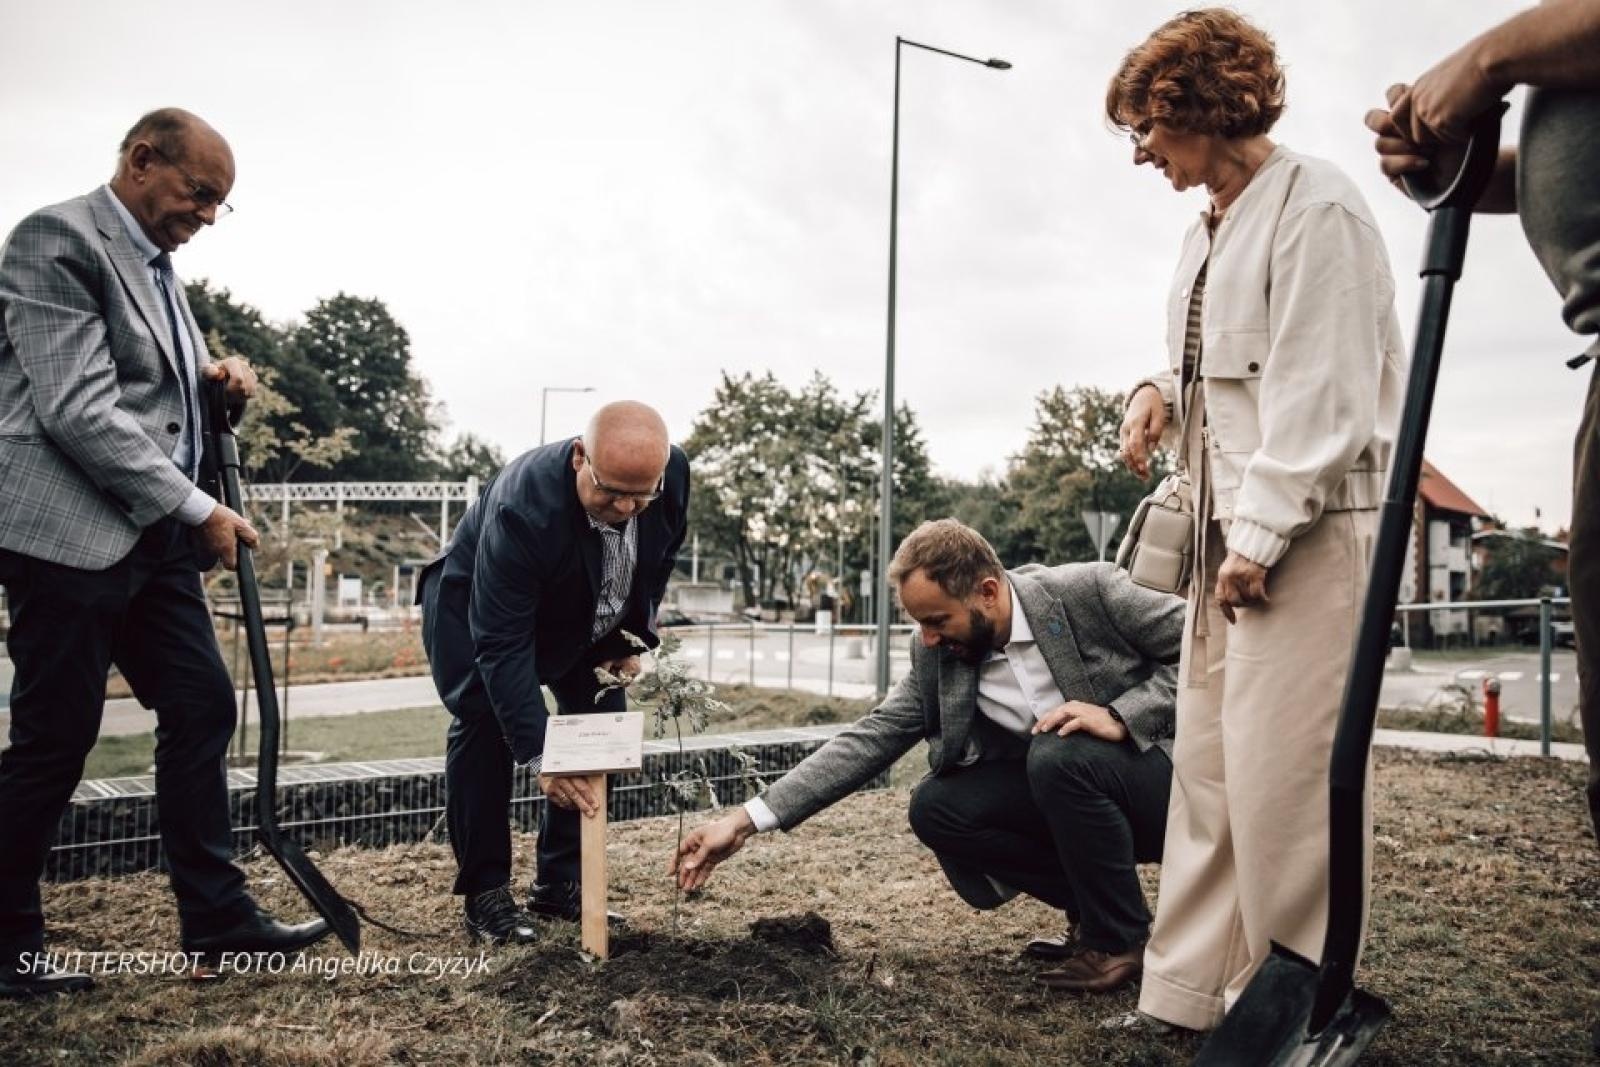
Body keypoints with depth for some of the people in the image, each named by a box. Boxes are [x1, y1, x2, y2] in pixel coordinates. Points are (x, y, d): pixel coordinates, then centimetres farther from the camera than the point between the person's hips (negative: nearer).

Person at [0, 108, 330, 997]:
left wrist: (211, 378, 6)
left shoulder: (154, 261, 15)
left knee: (201, 709, 8)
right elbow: (79, 410, -19)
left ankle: (216, 913, 17)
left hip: (151, 534, 9)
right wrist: (199, 510, -17)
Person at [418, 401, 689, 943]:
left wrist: (632, 637, -6)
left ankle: (559, 883, 7)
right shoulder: (522, 506, -42)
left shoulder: (674, 474, -27)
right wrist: (539, 756, -42)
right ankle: (485, 891, -7)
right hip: (472, 605, -5)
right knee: (485, 721, -21)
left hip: (576, 615, 5)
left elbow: (660, 559, -2)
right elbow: (502, 644, -39)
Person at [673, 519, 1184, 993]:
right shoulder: (936, 659, -7)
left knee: (1060, 755, -33)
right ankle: (1095, 909, 3)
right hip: (1059, 791, 5)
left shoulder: (1088, 590, -19)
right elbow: (869, 740, -10)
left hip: (1163, 779, -5)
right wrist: (747, 820, -17)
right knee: (933, 809, -14)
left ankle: (1118, 938, -9)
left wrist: (1121, 716, -27)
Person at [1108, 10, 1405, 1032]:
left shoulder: (1315, 207, -9)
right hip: (1232, 524, 9)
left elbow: (1321, 391, -15)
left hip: (1305, 527, -9)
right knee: (1207, 765, 9)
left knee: (1279, 774, -7)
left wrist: (1260, 536, -18)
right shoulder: (1210, 230, 17)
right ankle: (1191, 994, 18)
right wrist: (1160, 392, 6)